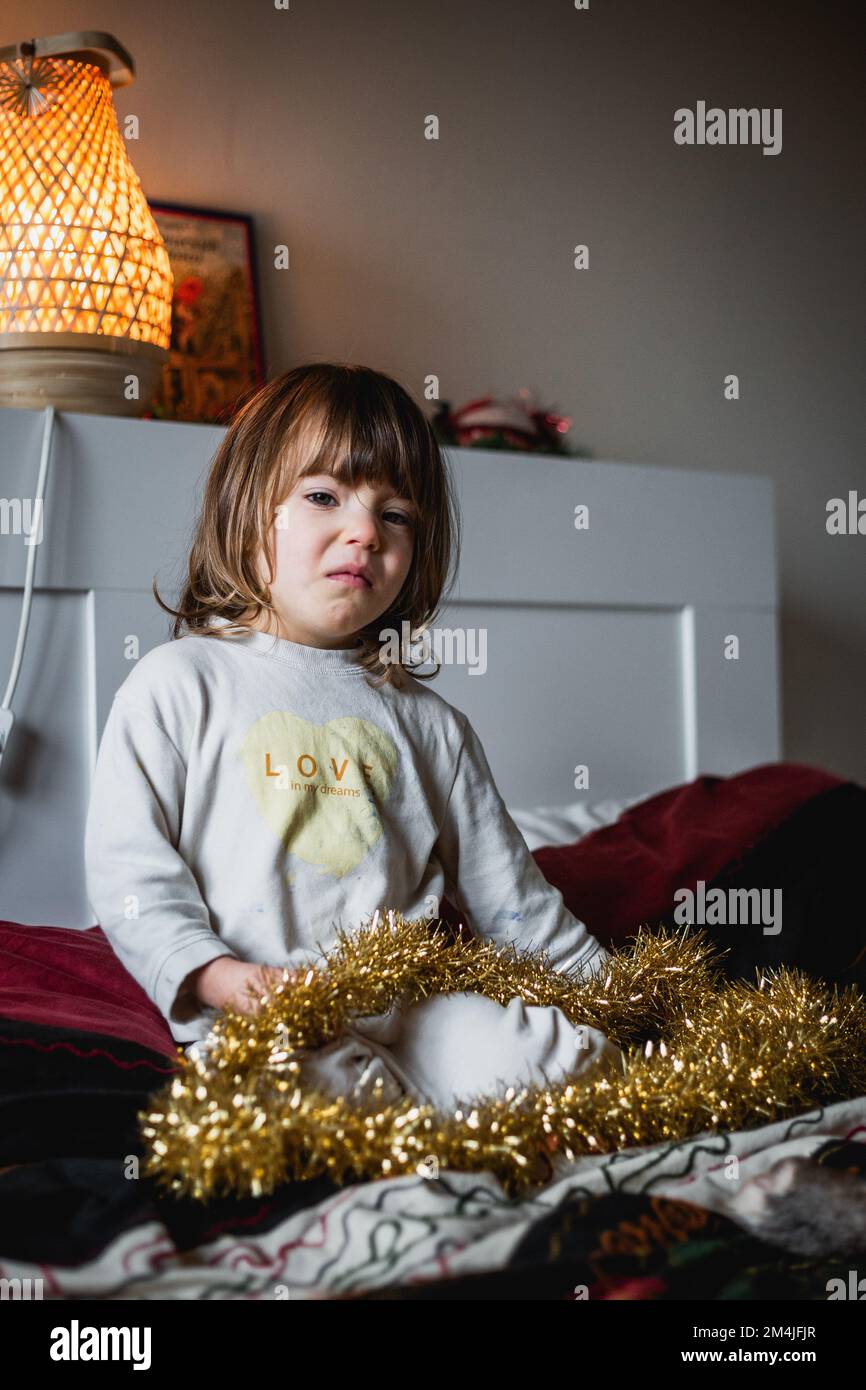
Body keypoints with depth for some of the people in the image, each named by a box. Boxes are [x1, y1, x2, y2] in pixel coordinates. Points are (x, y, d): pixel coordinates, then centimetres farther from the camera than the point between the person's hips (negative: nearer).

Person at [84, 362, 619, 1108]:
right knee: (315, 1082, -35)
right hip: (252, 1017, -3)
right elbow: (128, 866, -1)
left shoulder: (428, 722, 18)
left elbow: (506, 894, 22)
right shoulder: (180, 683, 5)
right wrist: (213, 973, -15)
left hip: (414, 1004, 4)